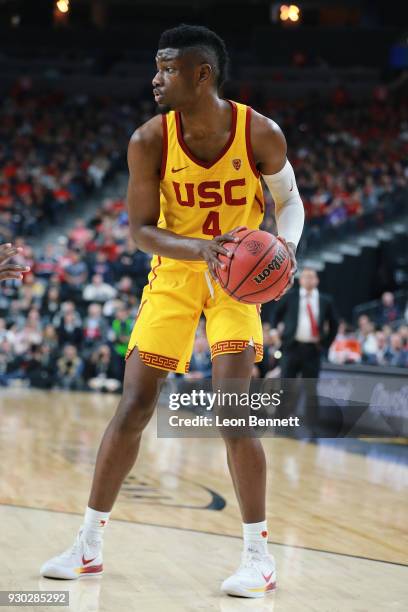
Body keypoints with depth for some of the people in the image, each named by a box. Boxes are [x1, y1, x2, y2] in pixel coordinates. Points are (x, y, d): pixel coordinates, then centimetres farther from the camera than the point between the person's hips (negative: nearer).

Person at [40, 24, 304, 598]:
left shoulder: (260, 134, -17)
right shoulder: (150, 141, -15)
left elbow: (289, 201, 0)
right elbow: (141, 230, -14)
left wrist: (285, 247, -22)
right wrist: (202, 248, -32)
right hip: (173, 273, 2)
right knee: (134, 406, 1)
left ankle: (259, 556, -2)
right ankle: (88, 545, 14)